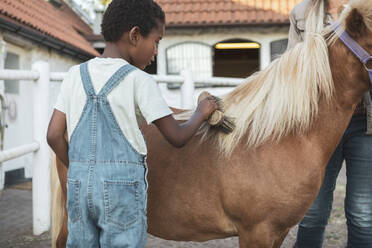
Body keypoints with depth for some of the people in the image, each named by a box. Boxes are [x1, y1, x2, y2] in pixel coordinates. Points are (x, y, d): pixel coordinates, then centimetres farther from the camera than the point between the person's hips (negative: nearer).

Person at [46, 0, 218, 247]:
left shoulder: (75, 75, 6)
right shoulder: (140, 81, -7)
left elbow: (54, 136, 5)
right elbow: (177, 137, -4)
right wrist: (201, 113, 14)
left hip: (78, 183, 5)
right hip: (123, 185, -5)